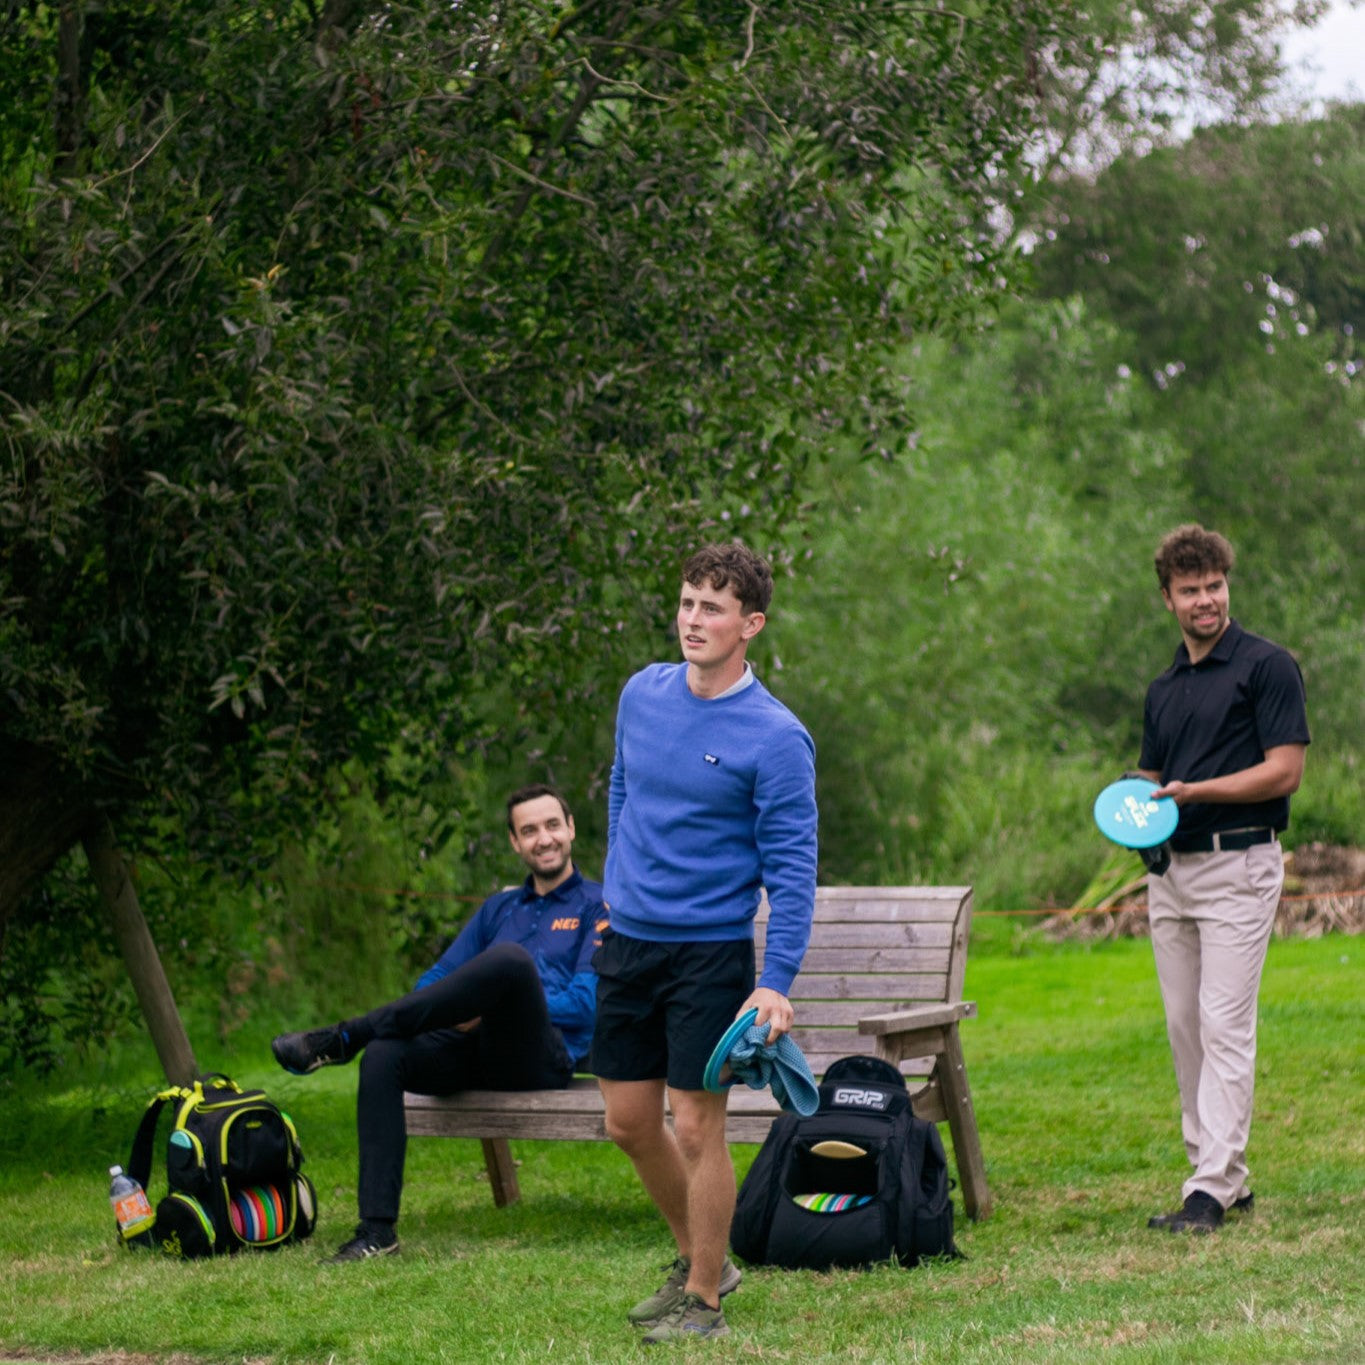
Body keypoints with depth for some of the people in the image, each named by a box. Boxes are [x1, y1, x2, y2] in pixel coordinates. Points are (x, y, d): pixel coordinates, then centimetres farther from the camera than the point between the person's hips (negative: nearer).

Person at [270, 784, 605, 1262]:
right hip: (475, 1048, 5)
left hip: (543, 1056, -5)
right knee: (383, 1056, -26)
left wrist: (492, 1007, -12)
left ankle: (343, 1038, -29)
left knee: (511, 958, -35)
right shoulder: (500, 907, 27)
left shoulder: (597, 906, 9)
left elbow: (586, 1003, -5)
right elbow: (435, 981, 20)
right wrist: (457, 1008, -5)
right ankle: (377, 1228, -28)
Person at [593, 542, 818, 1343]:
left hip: (710, 952, -6)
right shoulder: (643, 695, 4)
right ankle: (700, 1257, 30)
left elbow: (792, 870, -14)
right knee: (631, 1123, 11)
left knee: (696, 1128, -4)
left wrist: (777, 984, -20)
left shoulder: (776, 737, -14)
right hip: (627, 944, 6)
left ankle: (704, 1300, 9)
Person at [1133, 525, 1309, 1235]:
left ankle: (1211, 1190, -14)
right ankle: (1227, 1175, 13)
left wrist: (1196, 791, -19)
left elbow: (1284, 771, -11)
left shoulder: (1266, 666, -5)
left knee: (1224, 1025, -11)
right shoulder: (1164, 689, 18)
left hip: (1237, 865, -8)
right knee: (1184, 1028, 6)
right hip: (1169, 870, 8)